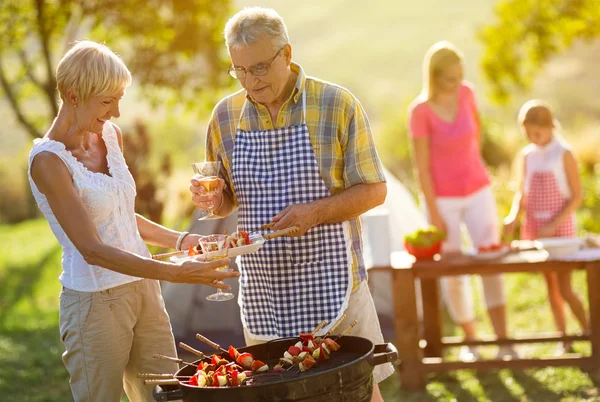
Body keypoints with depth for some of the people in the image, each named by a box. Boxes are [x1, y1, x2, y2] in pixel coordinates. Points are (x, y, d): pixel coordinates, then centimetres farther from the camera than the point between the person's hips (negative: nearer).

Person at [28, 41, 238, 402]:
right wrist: (176, 273, -28)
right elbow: (92, 249, -22)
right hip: (95, 301, -7)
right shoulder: (48, 161, -16)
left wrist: (182, 240, 4)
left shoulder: (110, 135, 6)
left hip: (144, 291, 7)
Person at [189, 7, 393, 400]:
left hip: (330, 285, -3)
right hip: (262, 290, 4)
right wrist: (214, 200, -9)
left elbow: (374, 190, -6)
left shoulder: (338, 105, -7)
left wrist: (315, 212, -21)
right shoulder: (226, 115, 5)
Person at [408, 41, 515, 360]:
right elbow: (422, 165, -14)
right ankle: (470, 340, 19)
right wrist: (433, 212, -13)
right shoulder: (420, 111, -16)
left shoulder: (466, 93, -5)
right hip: (443, 197, -3)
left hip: (477, 191, 3)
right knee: (453, 273, 2)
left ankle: (503, 341, -1)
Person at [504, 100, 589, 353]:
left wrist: (554, 225, -18)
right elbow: (522, 194, 9)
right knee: (551, 285, 9)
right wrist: (514, 216, -10)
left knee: (564, 289, -6)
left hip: (561, 229, -5)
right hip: (535, 229, 5)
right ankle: (564, 340, 17)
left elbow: (576, 196, -10)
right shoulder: (527, 155, 5)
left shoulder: (564, 154, -10)